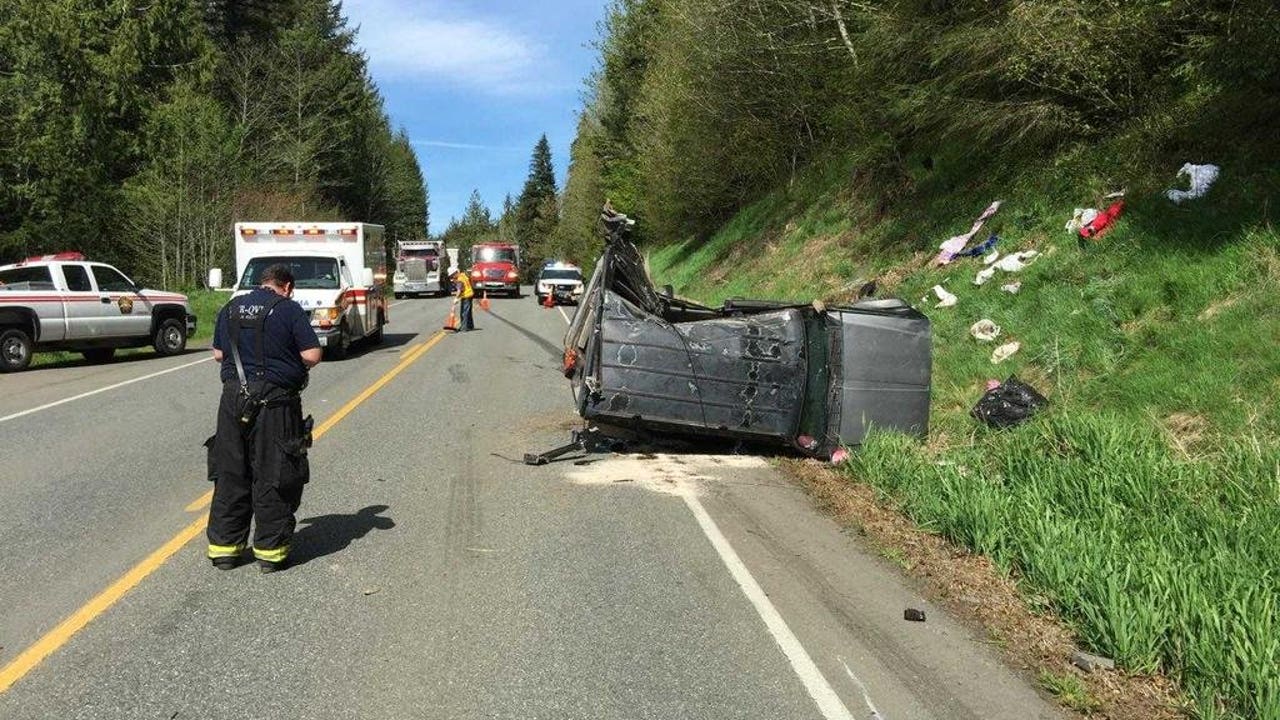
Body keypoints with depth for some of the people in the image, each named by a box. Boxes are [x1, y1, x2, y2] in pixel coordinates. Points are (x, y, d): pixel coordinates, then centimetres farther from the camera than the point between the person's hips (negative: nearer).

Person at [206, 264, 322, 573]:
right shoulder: (289, 309, -5)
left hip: (234, 399, 5)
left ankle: (224, 547, 19)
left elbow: (218, 354, 16)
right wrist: (292, 364, 9)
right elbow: (312, 355, -11)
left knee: (230, 474, 13)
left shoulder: (231, 308, 11)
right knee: (272, 478, 4)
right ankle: (270, 550, 9)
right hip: (275, 402, -5)